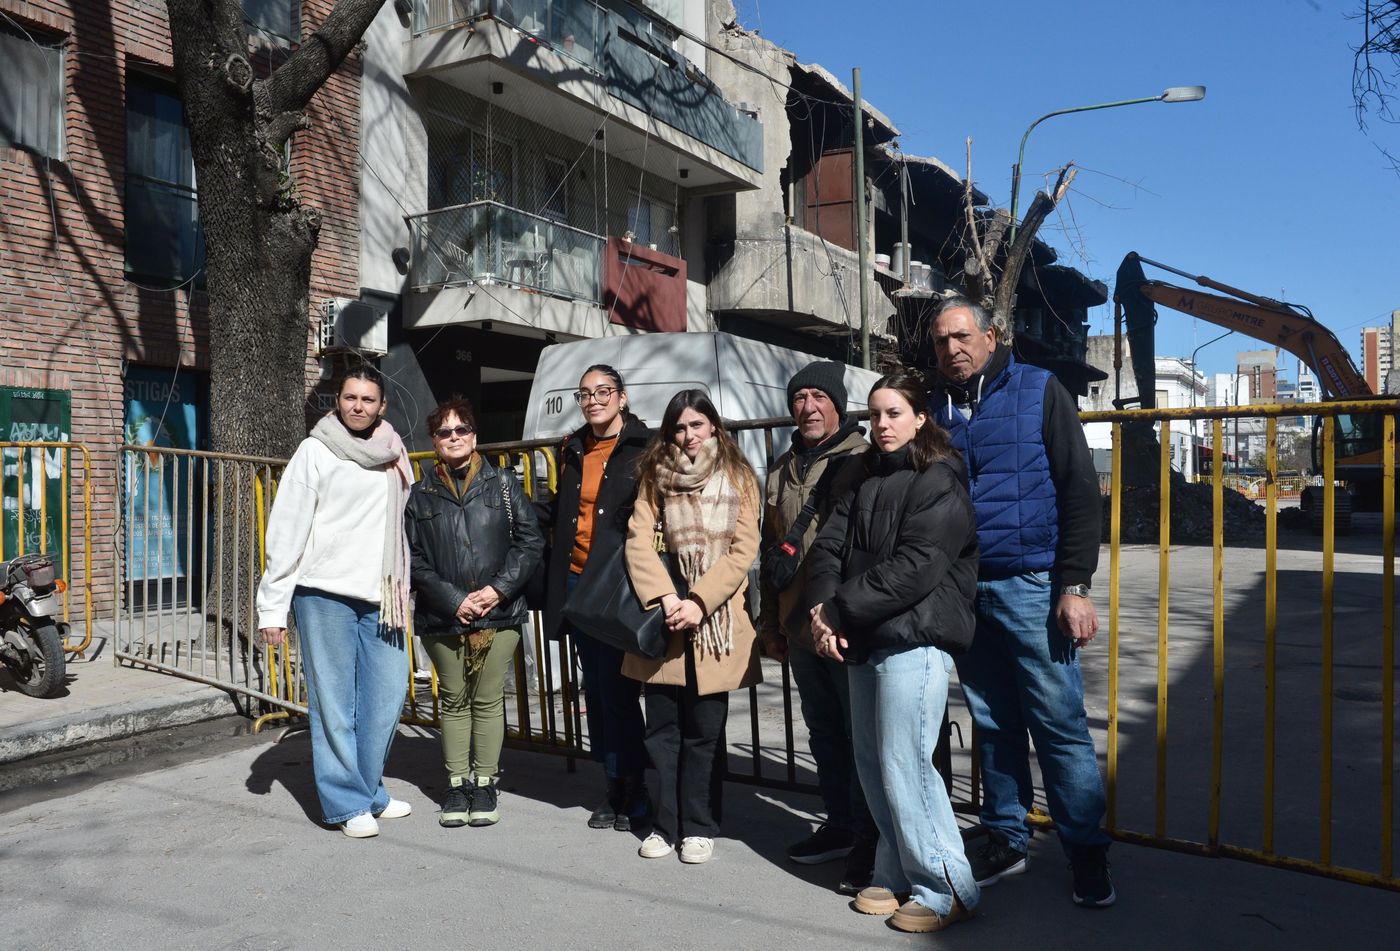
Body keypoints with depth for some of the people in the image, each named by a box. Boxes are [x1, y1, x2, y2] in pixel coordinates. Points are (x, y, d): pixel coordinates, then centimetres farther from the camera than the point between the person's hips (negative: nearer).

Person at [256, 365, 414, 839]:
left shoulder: (393, 453, 13)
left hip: (380, 596, 5)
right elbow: (286, 528, -4)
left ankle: (369, 790, 25)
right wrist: (273, 604, -7)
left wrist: (401, 593, 12)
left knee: (388, 694, 7)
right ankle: (348, 803, 13)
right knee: (333, 703, 1)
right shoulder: (316, 450, -2)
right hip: (324, 592, -5)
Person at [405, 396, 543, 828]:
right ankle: (457, 784, 22)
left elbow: (530, 540, 0)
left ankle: (485, 784, 17)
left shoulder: (503, 483, 4)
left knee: (488, 700, 5)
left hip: (499, 613, -1)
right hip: (443, 616, 1)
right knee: (454, 700, 11)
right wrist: (453, 599, -10)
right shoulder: (420, 495, 6)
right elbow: (413, 558, 1)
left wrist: (498, 589, -10)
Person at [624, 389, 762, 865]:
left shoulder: (738, 479, 4)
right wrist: (665, 598, -16)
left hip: (715, 622, -2)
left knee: (705, 731, 4)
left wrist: (698, 602, -14)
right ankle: (666, 823, 20)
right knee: (663, 728, 7)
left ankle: (699, 827, 18)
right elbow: (638, 540, -2)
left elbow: (743, 549, -4)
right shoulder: (655, 478, 9)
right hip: (664, 619, 2)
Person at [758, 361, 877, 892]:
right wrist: (771, 623, 19)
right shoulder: (781, 472, 15)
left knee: (861, 736, 2)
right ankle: (840, 825, 32)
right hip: (800, 629, 7)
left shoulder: (862, 461, -7)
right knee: (824, 735, 17)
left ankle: (869, 841, 15)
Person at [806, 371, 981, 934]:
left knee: (903, 765, -6)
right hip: (864, 640, 8)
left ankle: (946, 888, 9)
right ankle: (897, 875, 25)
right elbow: (830, 544, 7)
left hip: (914, 640, -7)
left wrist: (840, 610, -16)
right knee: (872, 763, 11)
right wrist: (823, 608, -11)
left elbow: (914, 566, -17)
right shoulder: (867, 481, 18)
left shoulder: (939, 482, -6)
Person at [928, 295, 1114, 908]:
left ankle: (1087, 854, 16)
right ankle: (1005, 840, 25)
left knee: (1060, 724, 1)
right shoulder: (935, 409, 10)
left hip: (1031, 587, -3)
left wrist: (1075, 587, -11)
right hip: (963, 592, 4)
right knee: (992, 726, 12)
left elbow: (1080, 491, -4)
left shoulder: (1038, 392, 0)